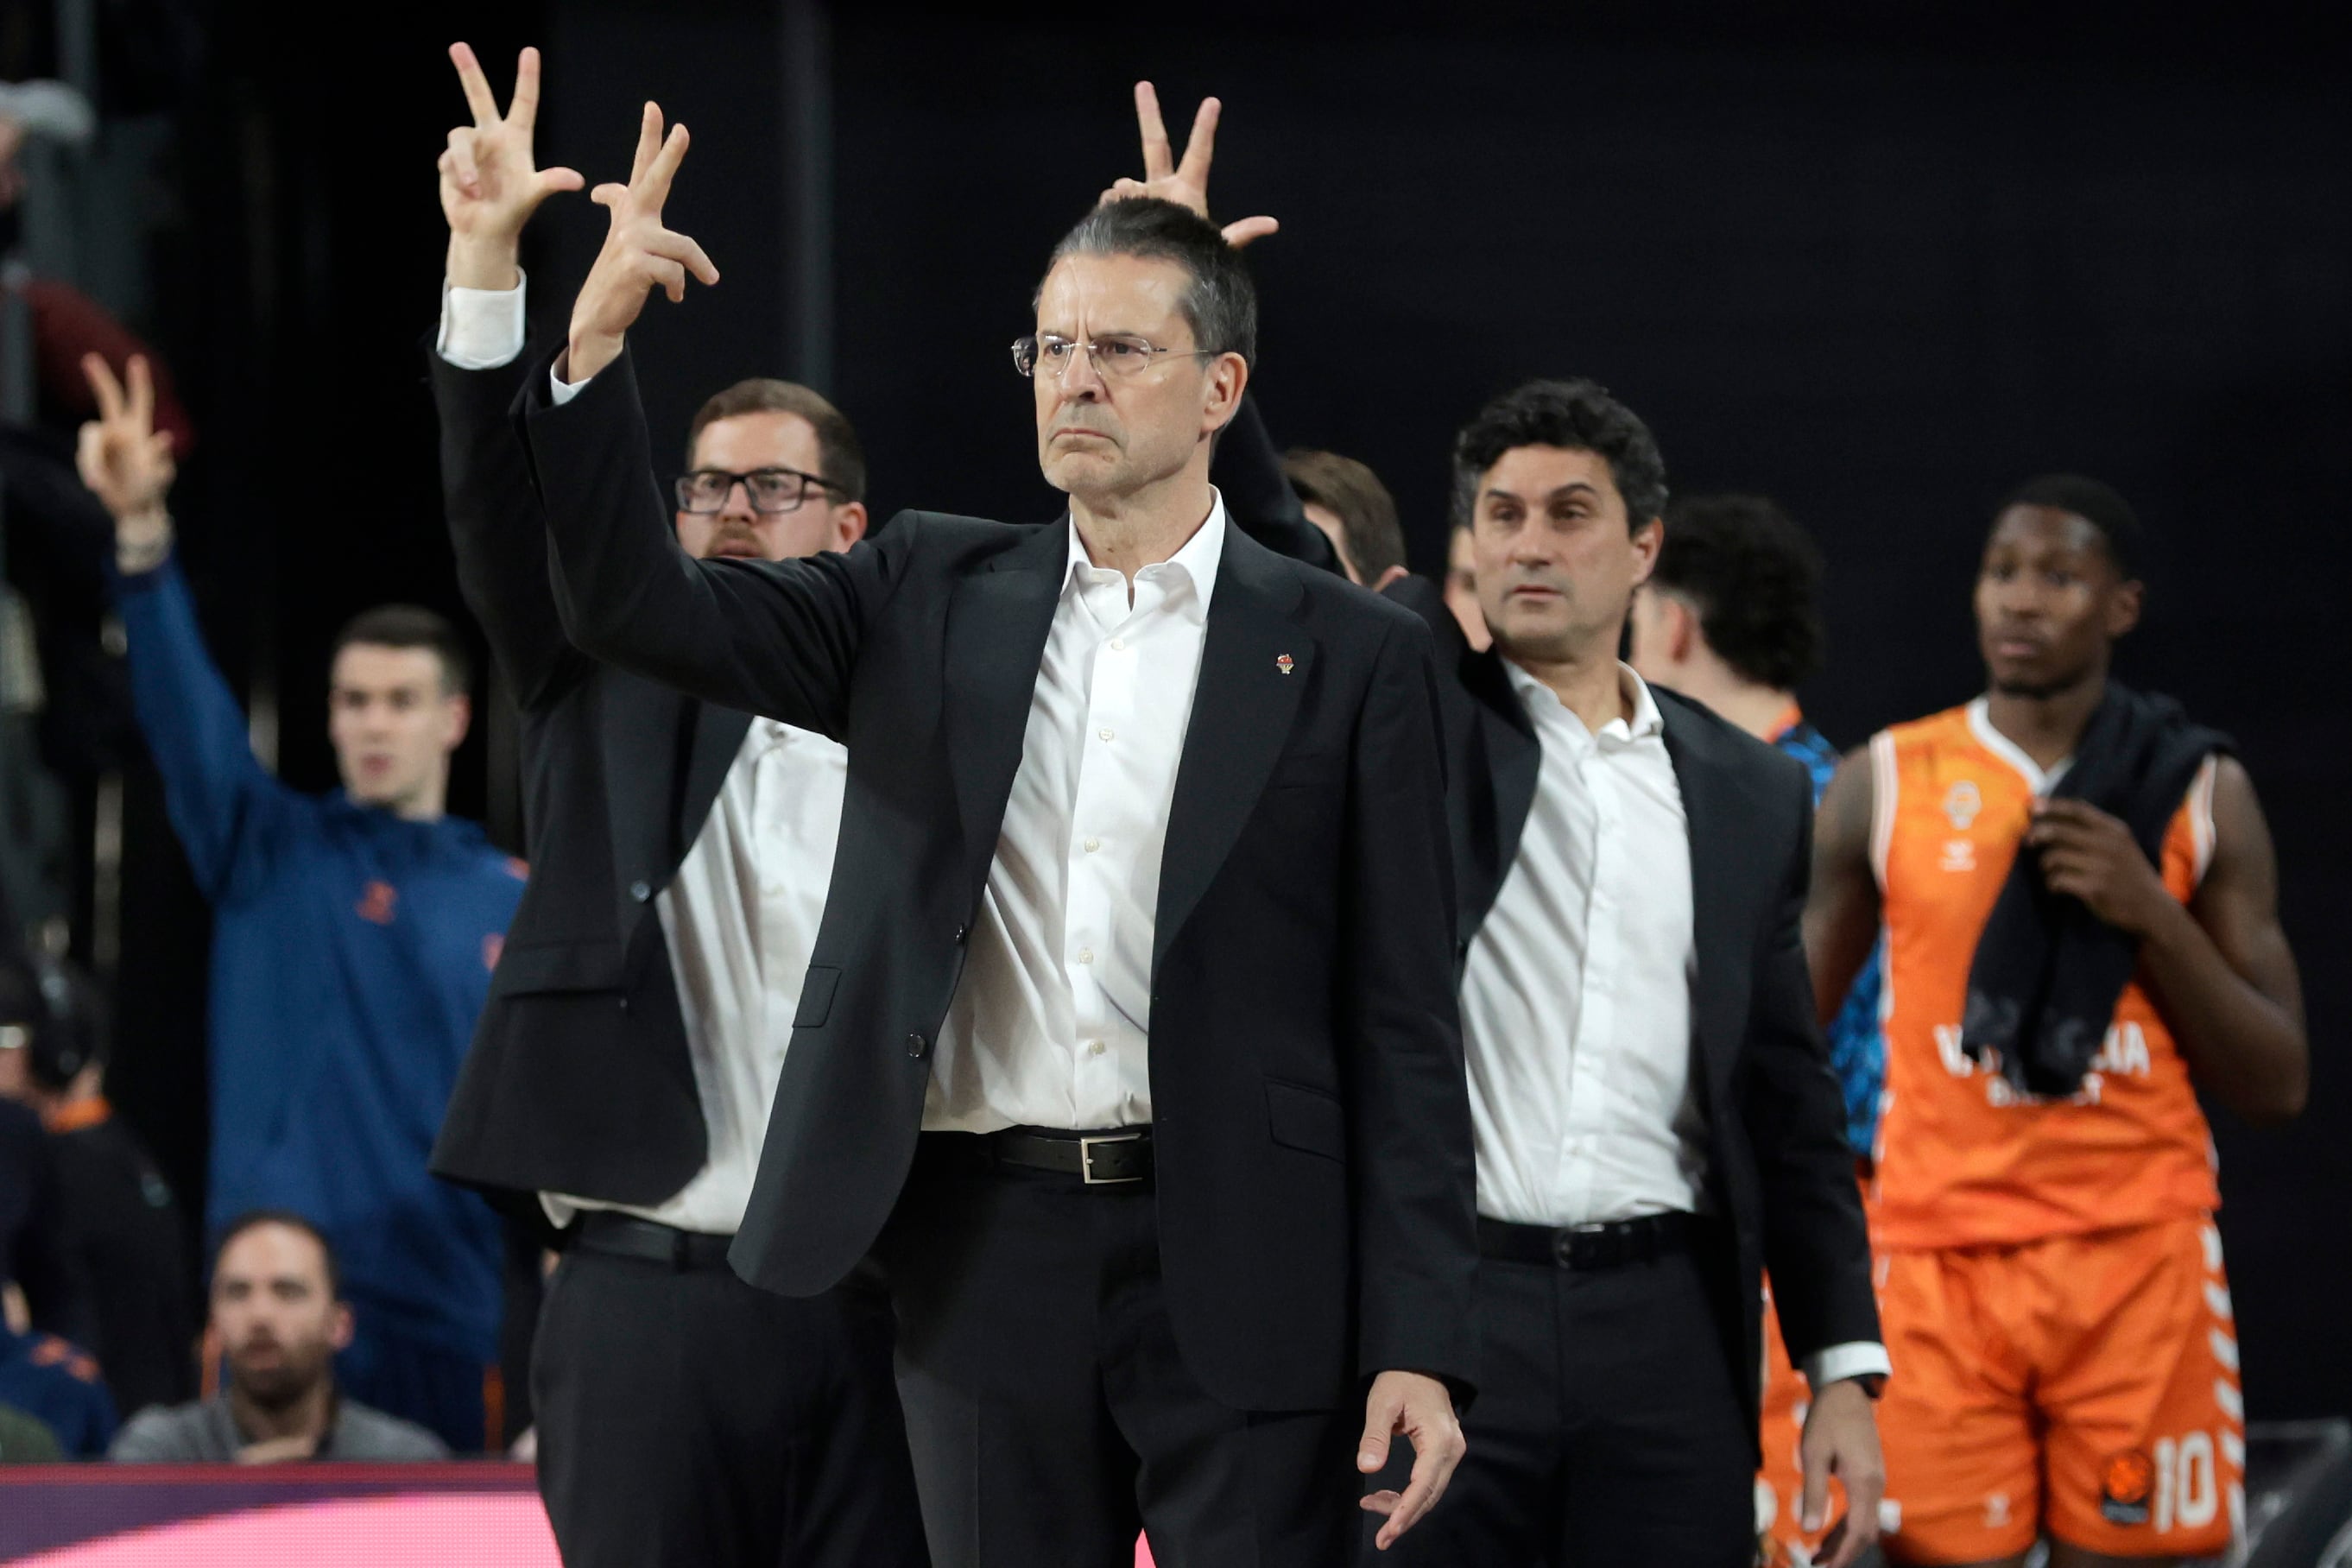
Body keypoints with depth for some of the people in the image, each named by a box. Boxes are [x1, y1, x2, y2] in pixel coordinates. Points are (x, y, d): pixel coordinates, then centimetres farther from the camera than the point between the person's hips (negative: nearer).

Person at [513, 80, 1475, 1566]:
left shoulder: (1350, 656, 2)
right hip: (992, 1258, 3)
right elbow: (638, 607, 3)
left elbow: (1403, 1027, -1)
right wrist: (597, 341, -13)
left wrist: (1419, 1343, -7)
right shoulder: (934, 597, 11)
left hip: (1239, 1274, -3)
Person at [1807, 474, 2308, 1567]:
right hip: (1936, 1259, 0)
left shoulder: (2202, 796, 7)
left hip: (2137, 1258, 0)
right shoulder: (1886, 787, 7)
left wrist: (2151, 915, -8)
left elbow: (2277, 1088, 5)